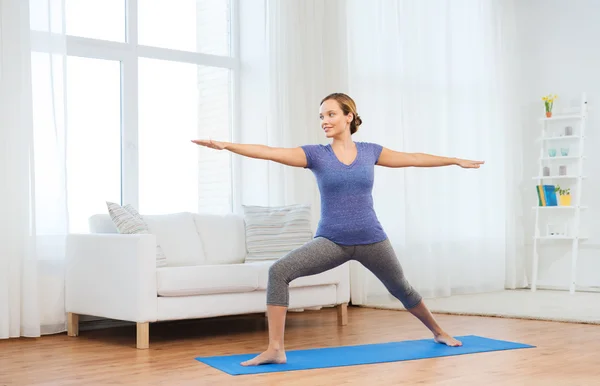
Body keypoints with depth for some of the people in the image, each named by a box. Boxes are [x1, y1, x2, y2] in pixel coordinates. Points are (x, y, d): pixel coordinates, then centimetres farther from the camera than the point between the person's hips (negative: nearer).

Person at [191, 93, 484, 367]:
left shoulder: (369, 151, 1)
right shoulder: (315, 154, -4)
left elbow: (413, 158, 13)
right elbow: (269, 152, -15)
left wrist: (456, 160, 22)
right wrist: (224, 145, -27)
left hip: (371, 240, 1)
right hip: (331, 241, -1)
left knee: (401, 289, 19)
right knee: (279, 272, -24)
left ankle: (438, 332, 47)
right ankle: (275, 349, -22)